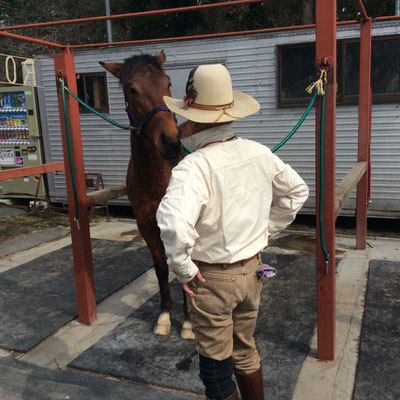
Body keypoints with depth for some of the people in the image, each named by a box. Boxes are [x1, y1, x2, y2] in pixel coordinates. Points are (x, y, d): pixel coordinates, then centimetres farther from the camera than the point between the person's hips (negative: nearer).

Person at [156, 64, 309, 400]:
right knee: (246, 350, 27)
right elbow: (297, 190, 9)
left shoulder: (194, 167, -26)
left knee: (216, 364, 15)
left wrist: (183, 269, -23)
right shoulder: (259, 154, -5)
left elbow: (173, 224, -41)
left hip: (212, 278, -6)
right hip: (252, 270, 6)